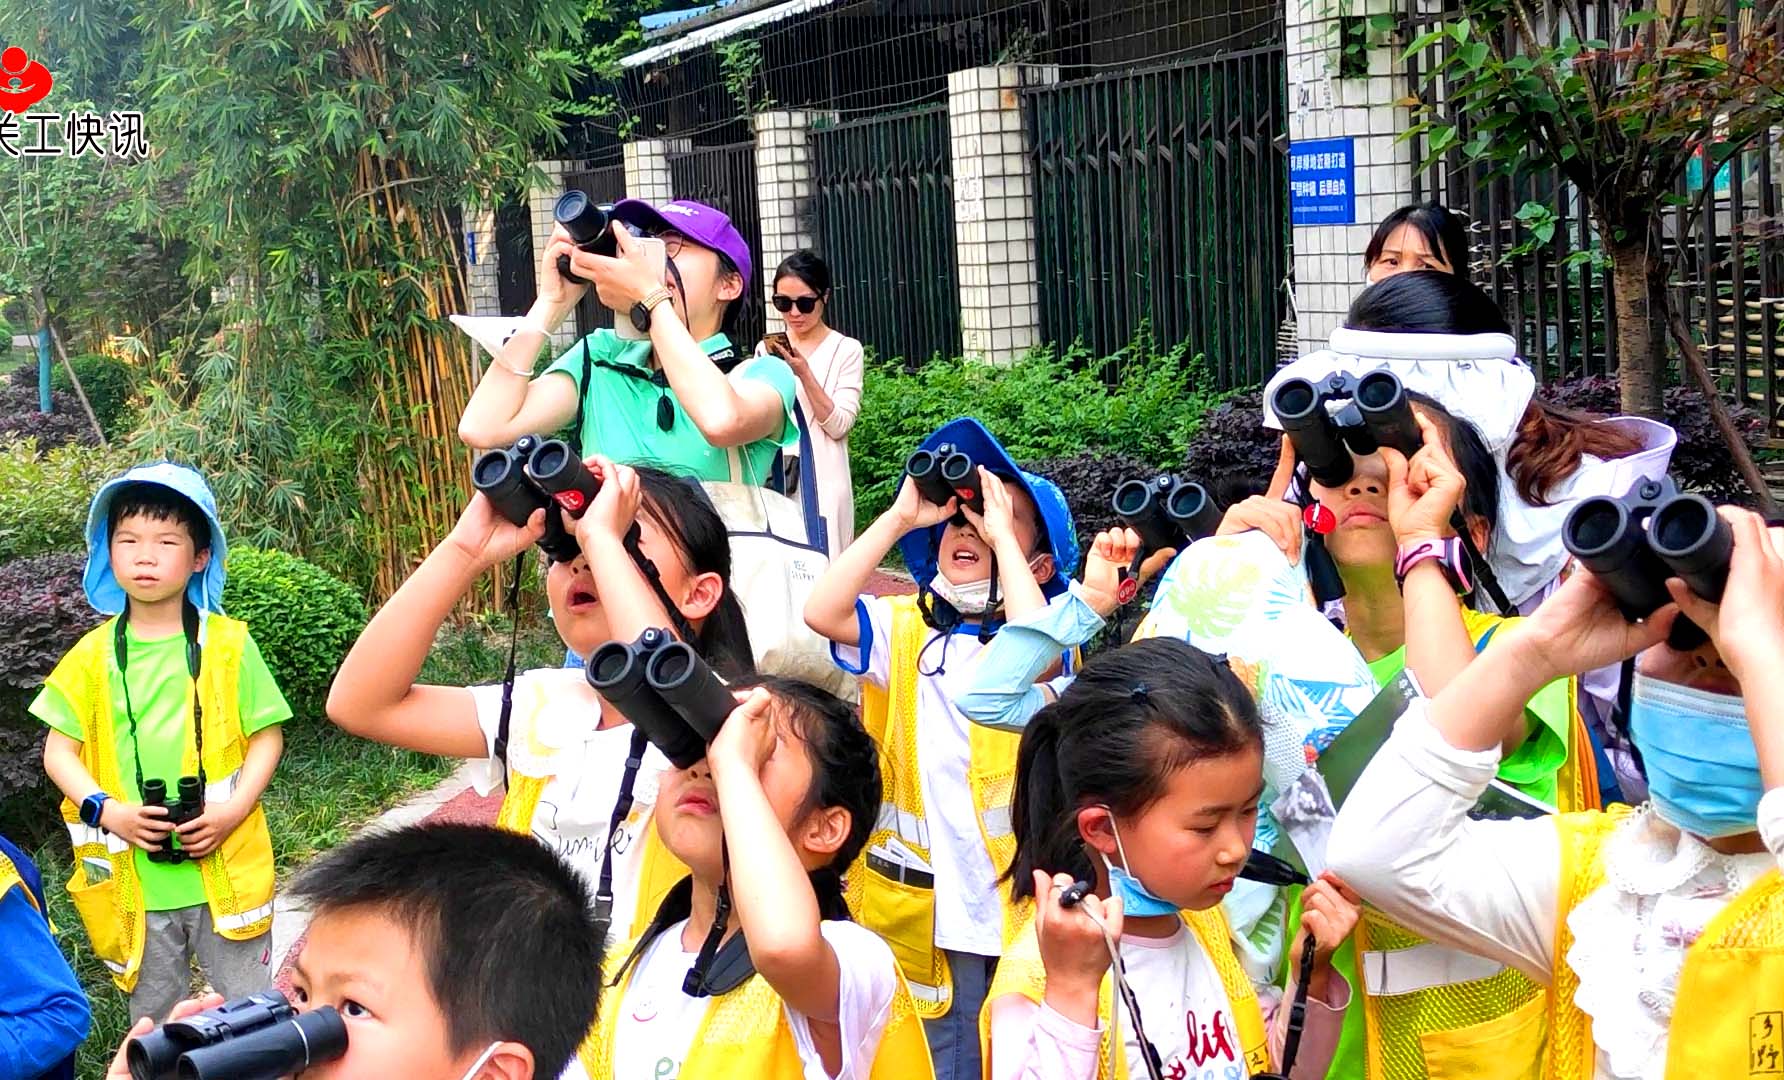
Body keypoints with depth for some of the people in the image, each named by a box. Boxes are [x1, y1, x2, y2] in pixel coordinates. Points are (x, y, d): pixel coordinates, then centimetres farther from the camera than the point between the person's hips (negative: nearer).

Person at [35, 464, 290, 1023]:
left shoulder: (228, 644, -3)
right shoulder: (92, 656, 1)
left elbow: (267, 736, 1)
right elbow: (58, 751, 4)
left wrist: (233, 811, -13)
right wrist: (107, 810, -12)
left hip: (224, 867, -1)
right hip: (132, 877, 2)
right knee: (153, 1015, 15)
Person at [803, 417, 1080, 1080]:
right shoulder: (904, 628, 4)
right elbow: (821, 611, -15)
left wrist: (1002, 532, -18)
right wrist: (900, 518, -12)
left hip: (1017, 895, -1)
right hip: (917, 898, 1)